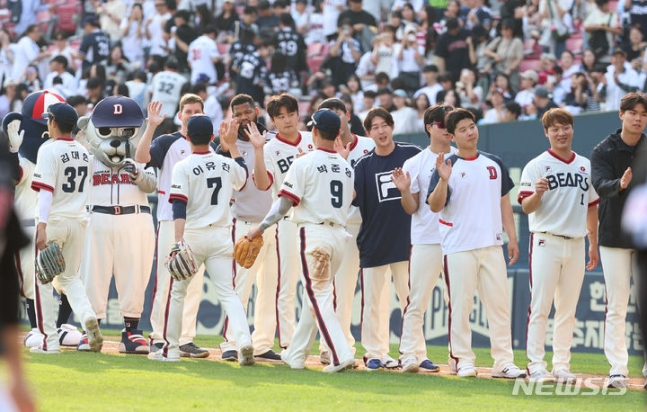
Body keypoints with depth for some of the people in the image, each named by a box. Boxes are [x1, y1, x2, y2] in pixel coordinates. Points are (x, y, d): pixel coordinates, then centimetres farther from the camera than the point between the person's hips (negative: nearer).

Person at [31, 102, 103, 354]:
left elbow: (46, 191, -19)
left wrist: (42, 227, -23)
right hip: (78, 221, 6)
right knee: (68, 277, 18)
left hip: (54, 220, -6)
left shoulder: (49, 150, -11)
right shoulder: (83, 152, 10)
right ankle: (87, 316, -10)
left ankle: (50, 340, 1)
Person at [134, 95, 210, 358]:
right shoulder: (168, 143, 2)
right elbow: (141, 157, -15)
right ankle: (158, 338, -2)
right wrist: (151, 126, -22)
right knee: (166, 281, -6)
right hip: (171, 219, -4)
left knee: (194, 284, 4)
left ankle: (186, 339, 8)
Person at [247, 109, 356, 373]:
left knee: (319, 297, -5)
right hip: (339, 234, 6)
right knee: (317, 294, 15)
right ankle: (296, 354, 22)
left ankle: (340, 355, -18)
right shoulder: (346, 167, 11)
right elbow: (347, 202, 13)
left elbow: (286, 202, -10)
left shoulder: (305, 163, -7)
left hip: (314, 231, -6)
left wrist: (261, 228, -3)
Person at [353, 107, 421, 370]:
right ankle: (376, 353, 11)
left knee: (411, 299, 1)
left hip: (407, 240, -1)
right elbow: (353, 197, -8)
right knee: (374, 300, 3)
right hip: (374, 243, 1)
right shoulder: (364, 165, 6)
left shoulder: (412, 155, 3)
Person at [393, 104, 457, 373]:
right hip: (426, 242, -2)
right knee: (417, 301, -4)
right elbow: (411, 208, 3)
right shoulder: (415, 164, 4)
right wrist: (404, 190, -17)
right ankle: (411, 356, -1)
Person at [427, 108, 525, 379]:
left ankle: (503, 362, 4)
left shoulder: (494, 164, 13)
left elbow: (504, 202, 17)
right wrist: (443, 180, -26)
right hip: (459, 247, -4)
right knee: (460, 305, -1)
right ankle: (461, 360, 6)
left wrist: (512, 237, 10)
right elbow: (435, 206, -9)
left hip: (492, 245, 4)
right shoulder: (448, 166, -1)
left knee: (499, 303, 2)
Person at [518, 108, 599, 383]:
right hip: (546, 243, -5)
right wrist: (538, 193, -30)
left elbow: (592, 207, 19)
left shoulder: (586, 166, 13)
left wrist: (594, 244, 16)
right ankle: (536, 365, -5)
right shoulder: (536, 166, -2)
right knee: (540, 306, -6)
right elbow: (526, 207, -9)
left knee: (568, 309, 6)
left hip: (576, 244, 5)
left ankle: (562, 365, 11)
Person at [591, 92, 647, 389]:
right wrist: (620, 184, -40)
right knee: (616, 307, -2)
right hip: (615, 237, -2)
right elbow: (600, 185, -20)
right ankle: (618, 370, -1)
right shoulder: (604, 151, -3)